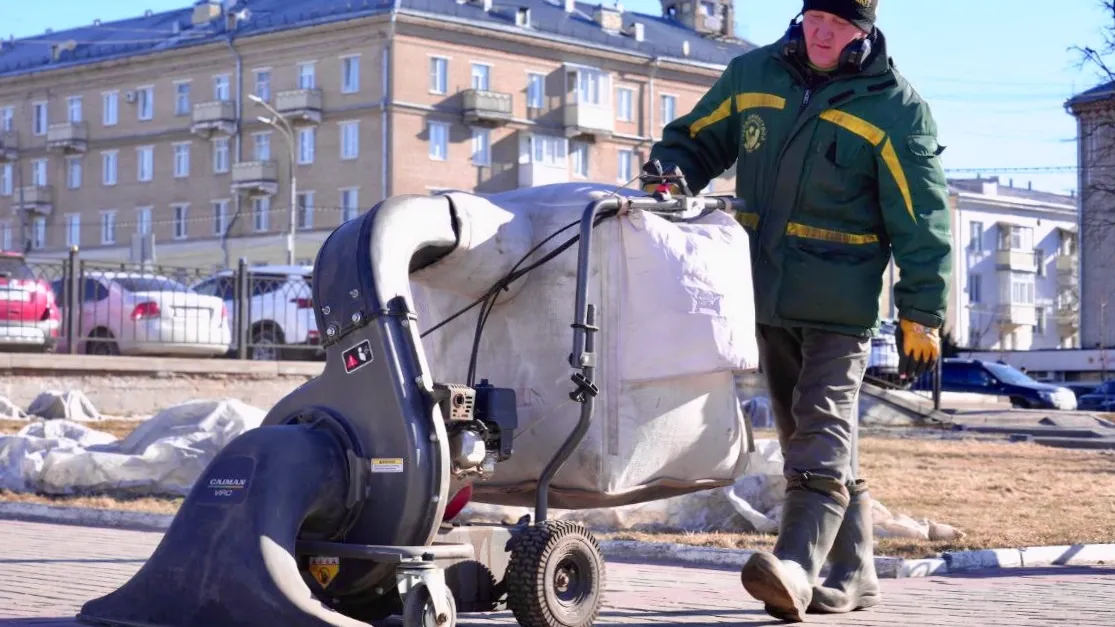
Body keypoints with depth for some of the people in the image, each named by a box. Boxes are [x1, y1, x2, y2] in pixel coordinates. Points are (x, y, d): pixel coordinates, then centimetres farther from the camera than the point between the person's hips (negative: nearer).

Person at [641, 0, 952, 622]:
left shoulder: (896, 108, -8)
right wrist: (669, 171, -6)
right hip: (766, 296, 6)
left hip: (841, 303, -6)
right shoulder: (752, 75, 5)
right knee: (807, 436, 11)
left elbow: (922, 220, -8)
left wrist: (921, 314, -10)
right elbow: (697, 139, 17)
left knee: (822, 430, -16)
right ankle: (853, 574, 21)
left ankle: (796, 566, -27)